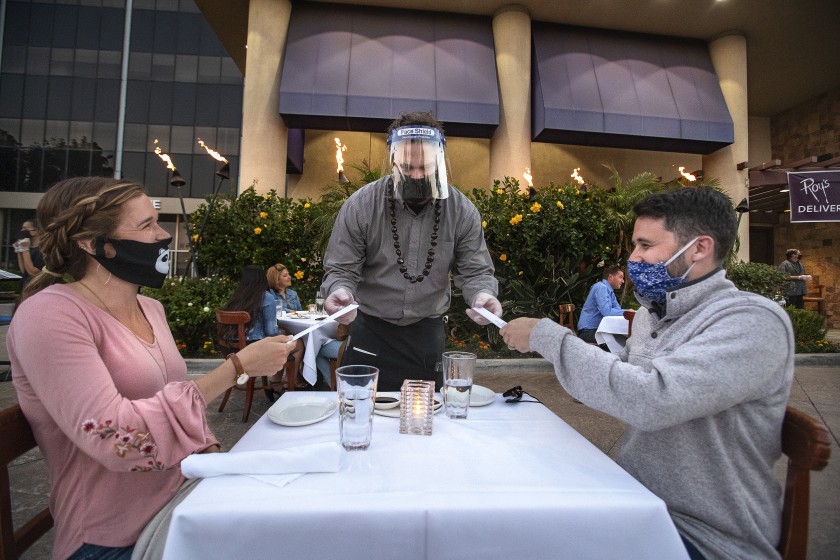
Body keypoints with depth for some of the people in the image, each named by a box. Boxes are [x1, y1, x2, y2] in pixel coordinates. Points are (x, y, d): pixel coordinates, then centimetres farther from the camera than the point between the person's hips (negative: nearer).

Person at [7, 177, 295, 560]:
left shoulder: (151, 309, 5)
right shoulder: (50, 315, -17)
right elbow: (114, 438, -27)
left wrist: (216, 457, -1)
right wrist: (237, 366, -25)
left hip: (185, 494, 6)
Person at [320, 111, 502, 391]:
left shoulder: (462, 211, -7)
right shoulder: (360, 205, -12)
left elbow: (475, 271, -4)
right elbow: (341, 270, -8)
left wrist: (483, 294, -27)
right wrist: (339, 291, -31)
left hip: (428, 333, 2)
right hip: (370, 329, -1)